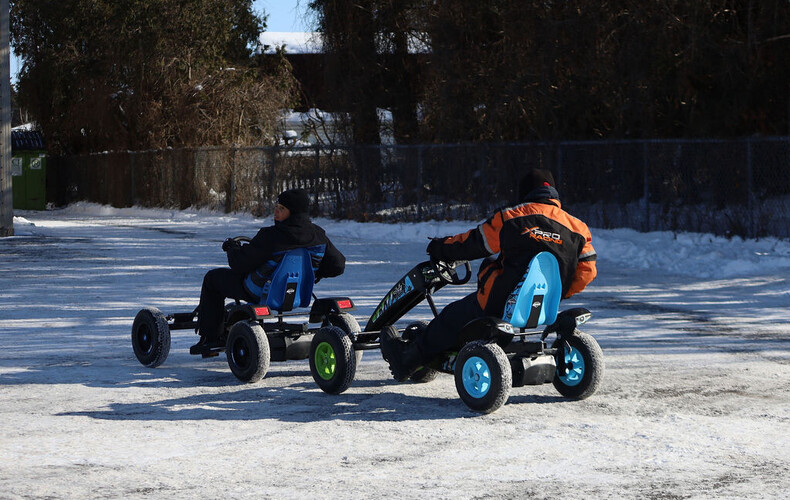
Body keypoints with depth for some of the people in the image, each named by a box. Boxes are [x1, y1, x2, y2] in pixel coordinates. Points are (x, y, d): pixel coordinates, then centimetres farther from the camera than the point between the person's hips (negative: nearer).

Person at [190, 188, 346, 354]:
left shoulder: (269, 236, -29)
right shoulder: (318, 235, -12)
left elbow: (240, 264, -20)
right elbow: (338, 265, -2)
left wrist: (232, 248, 3)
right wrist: (313, 273, 17)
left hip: (260, 293, -6)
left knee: (212, 277, 16)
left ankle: (211, 338, 18)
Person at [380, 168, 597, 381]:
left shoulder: (509, 218, -7)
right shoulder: (577, 227, 1)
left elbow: (472, 244, 3)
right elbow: (586, 271, 3)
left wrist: (441, 248, 23)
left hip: (501, 304, -5)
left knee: (454, 318, 18)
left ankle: (407, 360, 30)